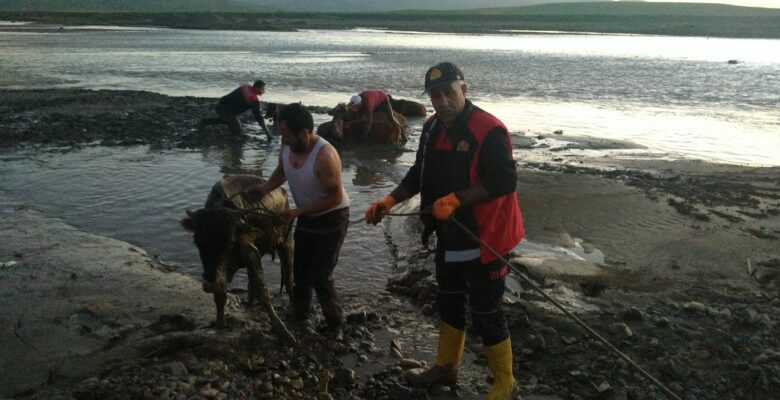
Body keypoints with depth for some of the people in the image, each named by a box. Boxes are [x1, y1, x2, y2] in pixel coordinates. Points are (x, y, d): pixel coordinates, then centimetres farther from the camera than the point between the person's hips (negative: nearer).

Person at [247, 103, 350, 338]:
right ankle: (300, 318, 36)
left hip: (332, 219, -7)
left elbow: (335, 197, -26)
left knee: (320, 278, -7)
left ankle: (335, 327, 13)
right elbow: (282, 171, 10)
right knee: (300, 272, 17)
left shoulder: (325, 156, -33)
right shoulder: (287, 147, -11)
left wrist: (298, 211, -25)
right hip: (306, 217, 7)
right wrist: (266, 187, -10)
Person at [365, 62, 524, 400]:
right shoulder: (432, 128, 5)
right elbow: (419, 174, 14)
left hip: (483, 239, -8)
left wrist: (455, 199, -29)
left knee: (485, 314, 2)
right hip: (449, 237, 8)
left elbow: (504, 181, -28)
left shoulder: (488, 130, -21)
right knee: (449, 304, 22)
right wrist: (389, 201, 3)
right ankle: (445, 367, 43)